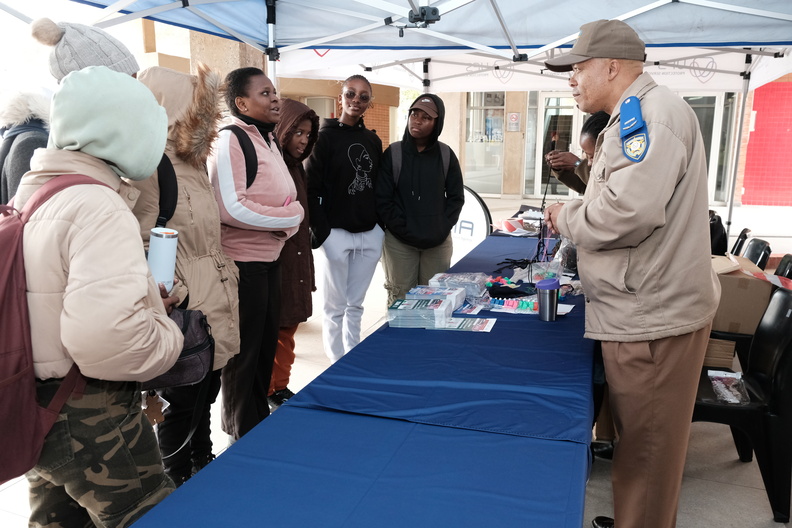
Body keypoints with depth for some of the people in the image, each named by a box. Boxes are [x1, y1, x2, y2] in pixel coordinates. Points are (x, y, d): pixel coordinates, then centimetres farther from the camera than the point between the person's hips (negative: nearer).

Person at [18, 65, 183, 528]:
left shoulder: (30, 195, 8)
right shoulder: (100, 208, -23)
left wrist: (145, 302, 11)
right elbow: (103, 336, -36)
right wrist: (170, 336, -17)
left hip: (32, 408, 10)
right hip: (90, 420, -9)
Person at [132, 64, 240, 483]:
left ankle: (204, 467, 43)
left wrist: (226, 277, 19)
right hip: (185, 321, -9)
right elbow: (144, 247, -23)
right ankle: (179, 487, 29)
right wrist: (177, 297, -21)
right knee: (180, 405, 9)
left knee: (205, 396, 23)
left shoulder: (195, 165, 12)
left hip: (215, 312, 9)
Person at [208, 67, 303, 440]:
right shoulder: (229, 141, -15)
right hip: (243, 261, -9)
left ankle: (261, 419, 37)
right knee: (244, 350, 5)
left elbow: (290, 199, 17)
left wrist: (288, 221, -5)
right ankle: (242, 431, 23)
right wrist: (288, 217, -14)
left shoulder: (268, 140, 14)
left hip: (270, 258, 9)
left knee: (266, 343, 19)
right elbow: (231, 207, -24)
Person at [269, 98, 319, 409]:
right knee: (271, 329, 2)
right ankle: (268, 394, 16)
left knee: (288, 328, 15)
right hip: (272, 261, -8)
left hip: (297, 262, 8)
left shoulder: (296, 166, 15)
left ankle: (280, 386, 28)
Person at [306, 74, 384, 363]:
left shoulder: (373, 140, 11)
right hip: (337, 234, -5)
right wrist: (320, 231, -17)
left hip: (370, 234, 5)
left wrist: (381, 223, 8)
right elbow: (311, 189, -10)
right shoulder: (325, 137, -5)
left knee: (356, 304, 14)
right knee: (336, 307, 5)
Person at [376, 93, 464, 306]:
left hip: (438, 242, 2)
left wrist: (443, 228, -4)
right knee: (400, 300, 0)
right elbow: (383, 200, -4)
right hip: (399, 241, -2)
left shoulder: (446, 155, 4)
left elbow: (456, 197, 8)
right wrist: (404, 230, -11)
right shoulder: (393, 154, -1)